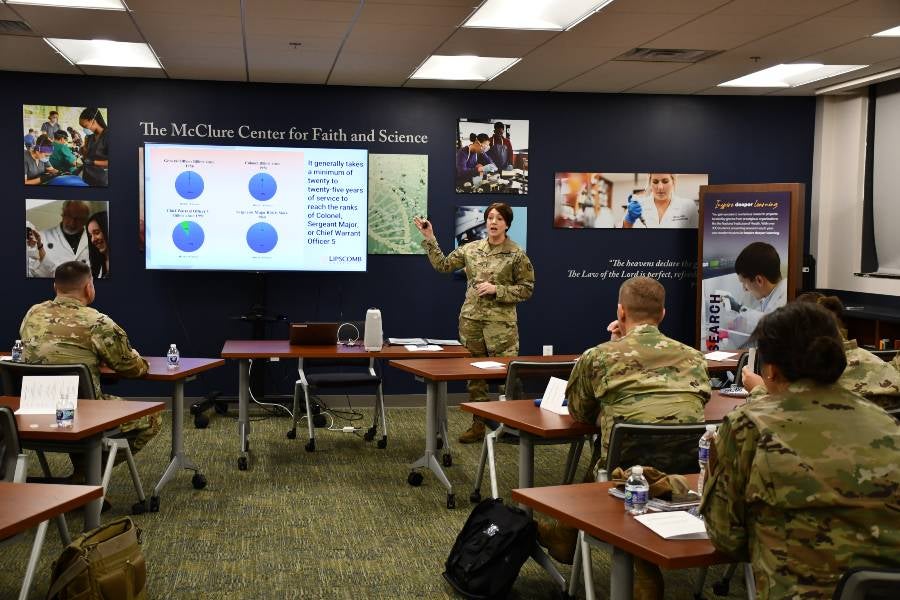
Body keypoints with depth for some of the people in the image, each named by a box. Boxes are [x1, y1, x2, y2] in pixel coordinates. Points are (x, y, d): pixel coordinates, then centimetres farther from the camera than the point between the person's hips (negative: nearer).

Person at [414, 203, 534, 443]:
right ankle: (478, 425, 19)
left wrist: (496, 289, -13)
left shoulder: (516, 254, -3)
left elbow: (527, 289, -3)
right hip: (471, 319, 4)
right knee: (474, 374, 10)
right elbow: (442, 265, 12)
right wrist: (429, 240, 7)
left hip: (501, 322, -4)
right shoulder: (471, 249, 8)